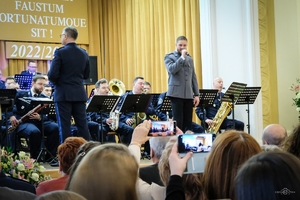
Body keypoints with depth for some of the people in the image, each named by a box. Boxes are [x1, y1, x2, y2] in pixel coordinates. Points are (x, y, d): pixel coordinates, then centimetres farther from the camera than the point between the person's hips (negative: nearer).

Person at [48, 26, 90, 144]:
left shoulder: (60, 52, -11)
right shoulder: (84, 53, 7)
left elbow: (52, 75, -14)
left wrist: (55, 81, 6)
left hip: (63, 94, -5)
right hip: (79, 94, 5)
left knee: (64, 126, -1)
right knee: (82, 125, 7)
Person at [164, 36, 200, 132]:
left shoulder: (190, 59, 18)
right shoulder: (169, 57, 3)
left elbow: (193, 78, 16)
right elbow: (172, 70, -18)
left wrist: (196, 94, 9)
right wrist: (182, 57, -14)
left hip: (189, 95, 5)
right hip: (176, 93, -5)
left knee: (188, 122, 3)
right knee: (178, 122, -6)